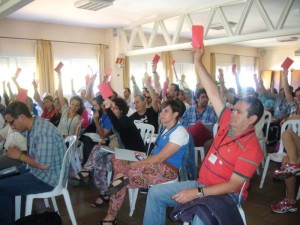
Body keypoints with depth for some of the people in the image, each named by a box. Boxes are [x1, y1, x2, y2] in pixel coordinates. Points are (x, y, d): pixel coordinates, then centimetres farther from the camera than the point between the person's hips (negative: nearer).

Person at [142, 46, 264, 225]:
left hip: (225, 195, -7)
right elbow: (213, 93, -2)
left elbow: (233, 185, -22)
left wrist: (198, 193, -27)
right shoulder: (229, 123, 0)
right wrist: (198, 61, -3)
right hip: (202, 184, 7)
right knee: (156, 193, 1)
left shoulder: (251, 148, -18)